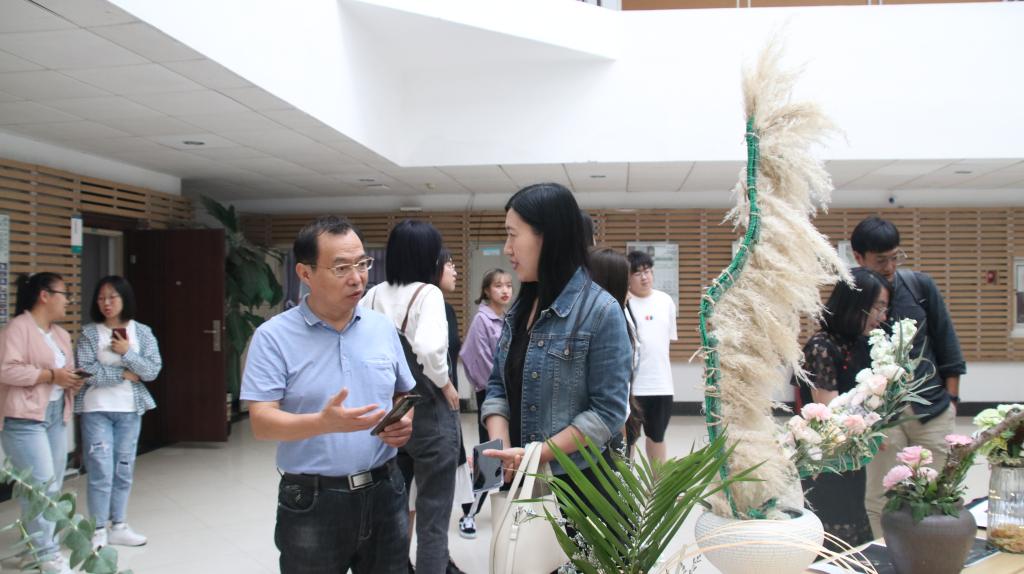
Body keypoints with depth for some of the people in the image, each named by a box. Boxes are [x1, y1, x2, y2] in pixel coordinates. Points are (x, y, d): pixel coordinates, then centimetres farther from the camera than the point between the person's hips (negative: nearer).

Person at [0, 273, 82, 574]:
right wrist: (51, 375, -17)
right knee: (40, 485, -12)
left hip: (56, 417, 9)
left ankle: (34, 546, 20)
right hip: (25, 418, -9)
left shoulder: (62, 334, 18)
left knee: (53, 486, 9)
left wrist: (73, 380, 3)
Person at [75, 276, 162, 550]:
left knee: (124, 470, 10)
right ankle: (98, 530, 7)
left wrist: (127, 352, -15)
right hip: (97, 409, -3)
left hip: (130, 409, 3)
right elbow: (86, 371, -14)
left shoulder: (142, 332, 2)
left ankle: (118, 526, 21)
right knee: (101, 471, -4)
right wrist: (124, 374, -11)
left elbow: (153, 371, -4)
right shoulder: (89, 332, -4)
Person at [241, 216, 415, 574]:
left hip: (384, 493, 4)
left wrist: (406, 422, -7)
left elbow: (405, 394, 15)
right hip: (311, 503, -4)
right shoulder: (274, 337, -8)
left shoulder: (383, 327, 6)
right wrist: (324, 423, -30)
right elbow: (262, 423, -14)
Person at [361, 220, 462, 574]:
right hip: (429, 412, -6)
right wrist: (446, 384, -14)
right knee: (433, 515, 5)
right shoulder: (427, 293, -15)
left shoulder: (374, 295, 2)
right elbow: (428, 347, -31)